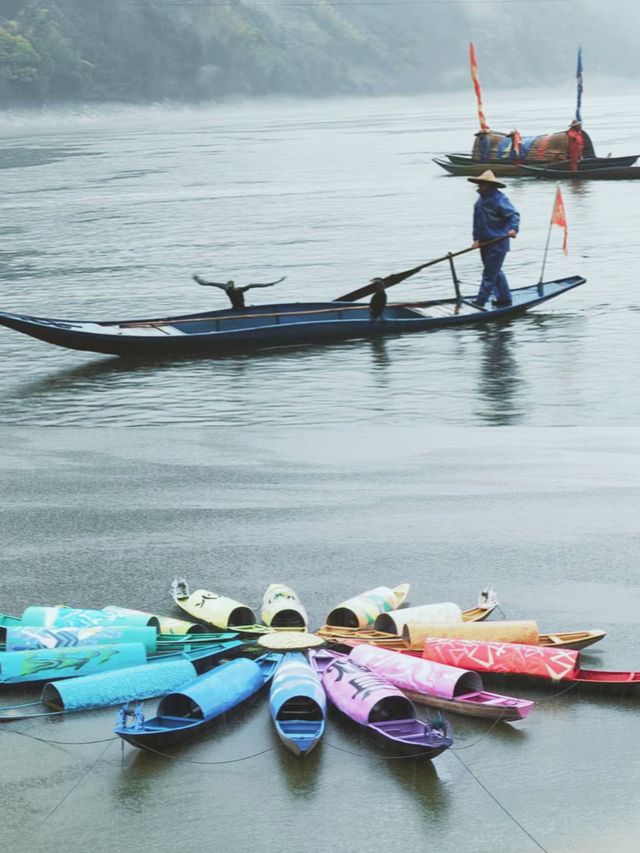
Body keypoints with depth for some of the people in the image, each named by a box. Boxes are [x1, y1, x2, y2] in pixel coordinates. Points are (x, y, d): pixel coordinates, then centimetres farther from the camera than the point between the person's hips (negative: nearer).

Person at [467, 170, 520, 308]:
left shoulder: (499, 199, -15)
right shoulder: (480, 201, 12)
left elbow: (514, 215, -17)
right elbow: (477, 222, 17)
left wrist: (513, 228, -33)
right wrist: (476, 238, 10)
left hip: (498, 242, -10)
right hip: (485, 242, 10)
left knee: (490, 273, -6)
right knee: (495, 272, 16)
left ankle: (480, 300, -6)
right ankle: (505, 298, 27)